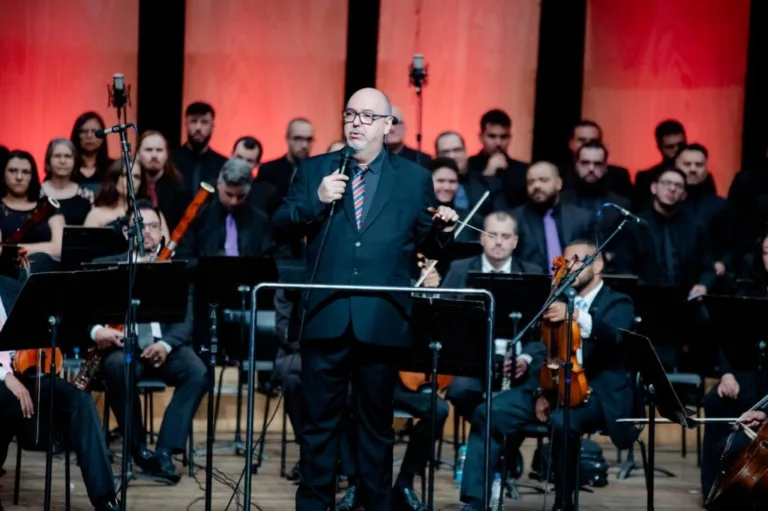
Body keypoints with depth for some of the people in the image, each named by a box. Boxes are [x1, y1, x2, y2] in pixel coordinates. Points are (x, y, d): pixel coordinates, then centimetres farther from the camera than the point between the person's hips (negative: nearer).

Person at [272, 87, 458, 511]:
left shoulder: (415, 179, 7)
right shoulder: (313, 170, 8)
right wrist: (315, 201, -14)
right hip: (326, 318, 1)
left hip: (382, 324, 0)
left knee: (377, 425, 9)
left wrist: (443, 231, -15)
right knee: (319, 423, 7)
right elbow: (280, 230, 1)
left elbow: (427, 245, 7)